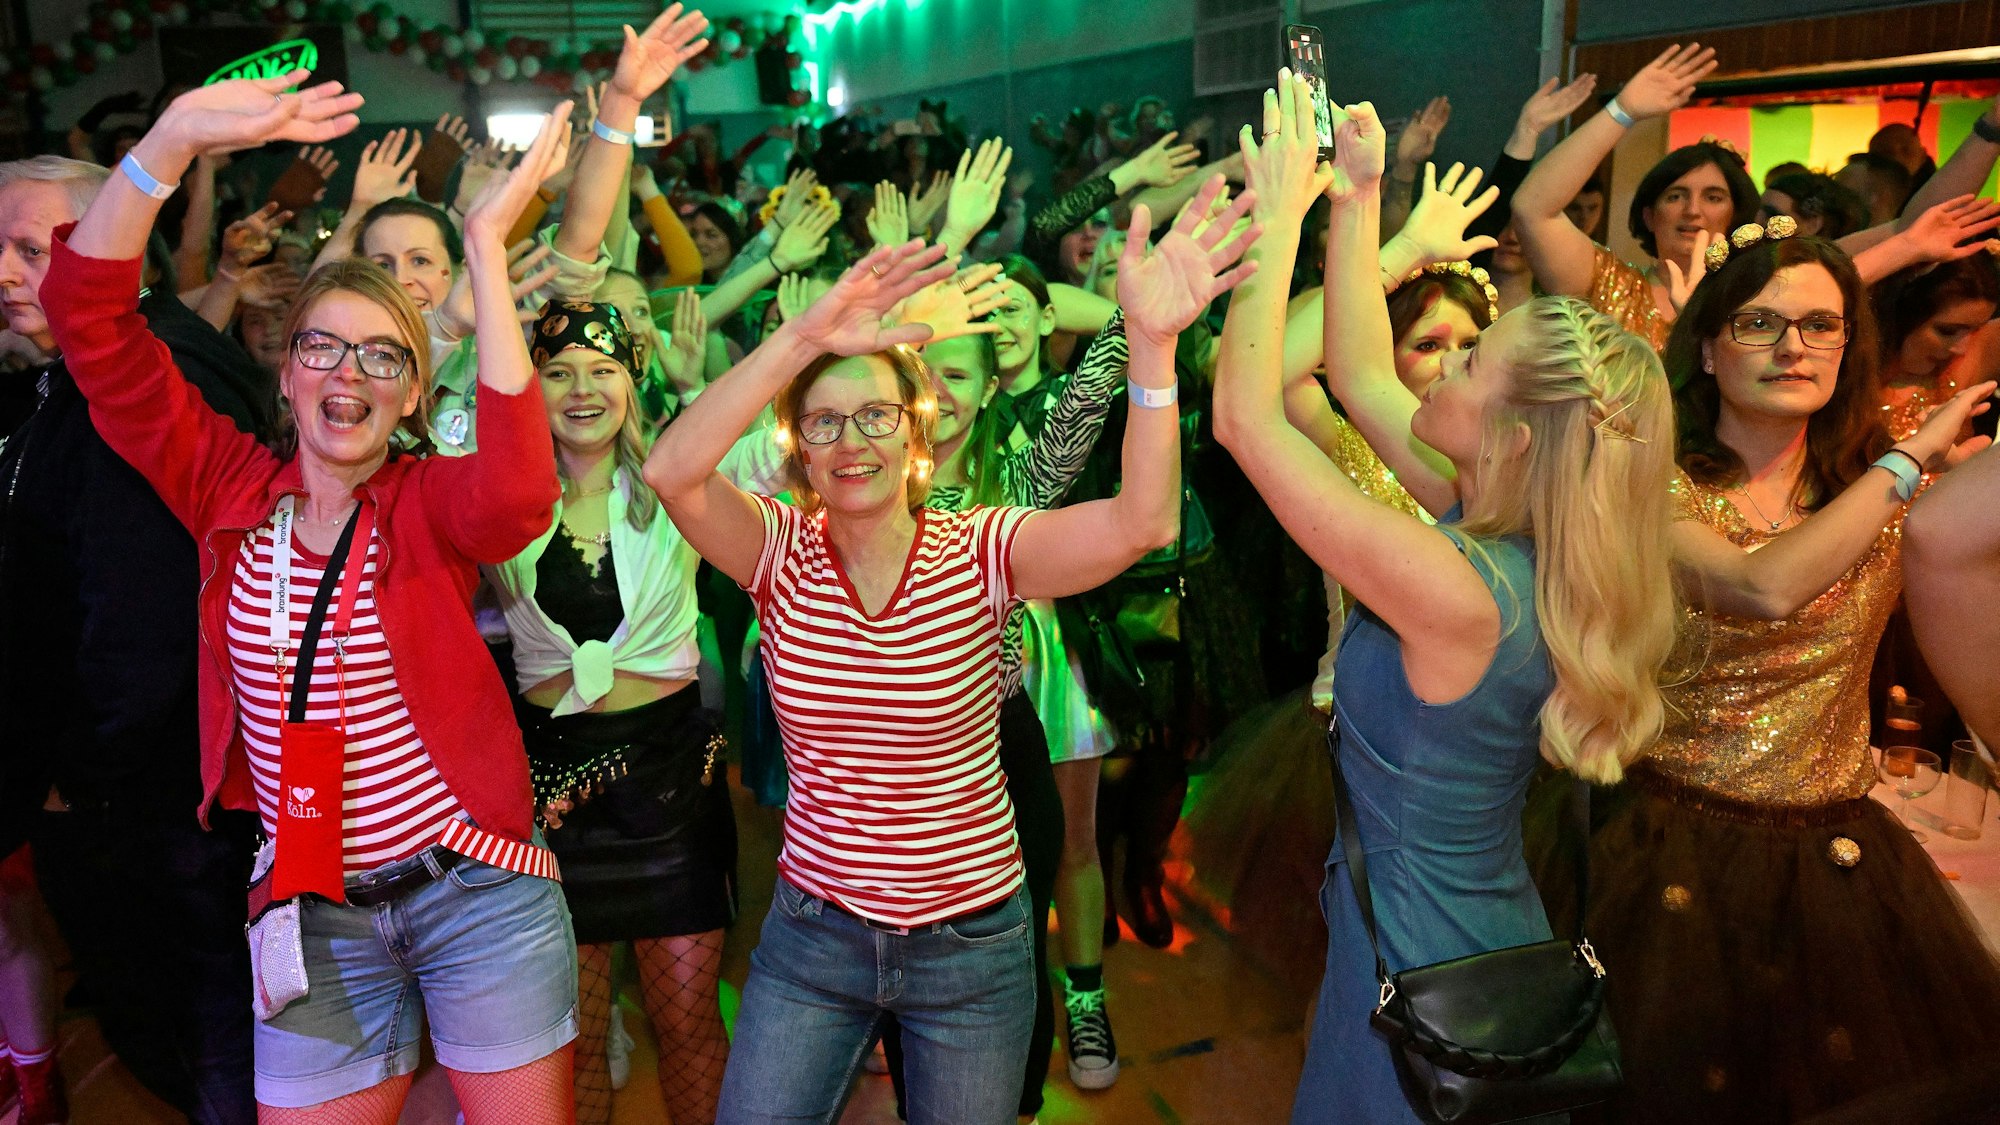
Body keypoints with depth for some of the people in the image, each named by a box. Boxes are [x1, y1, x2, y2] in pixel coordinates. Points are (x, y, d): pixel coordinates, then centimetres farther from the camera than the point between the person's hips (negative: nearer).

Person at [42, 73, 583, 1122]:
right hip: (312, 913, 2)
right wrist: (173, 139, -20)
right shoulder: (231, 488, 0)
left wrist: (485, 245, -31)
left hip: (475, 894, -2)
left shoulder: (429, 501, -7)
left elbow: (517, 492, -32)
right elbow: (88, 313, -7)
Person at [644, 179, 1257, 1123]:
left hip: (971, 943, -1)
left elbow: (1140, 523, -30)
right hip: (812, 935, 1)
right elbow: (671, 471, -28)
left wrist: (1150, 340, -43)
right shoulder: (781, 552, -8)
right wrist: (805, 335, -37)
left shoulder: (979, 552, -13)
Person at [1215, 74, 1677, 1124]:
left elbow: (1243, 415, -27)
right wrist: (1355, 200, 4)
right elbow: (1359, 379, 5)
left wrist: (1280, 216, -19)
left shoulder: (1455, 589, -31)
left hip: (1419, 966, -8)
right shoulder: (1509, 537, -7)